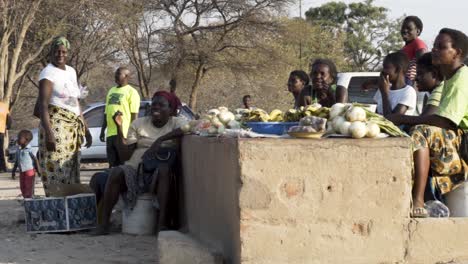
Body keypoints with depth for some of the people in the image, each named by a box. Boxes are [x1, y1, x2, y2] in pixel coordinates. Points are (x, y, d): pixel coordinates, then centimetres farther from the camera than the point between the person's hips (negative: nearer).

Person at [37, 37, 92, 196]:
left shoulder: (71, 71, 16)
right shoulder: (48, 72, -8)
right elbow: (43, 105, -17)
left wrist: (85, 129, 20)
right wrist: (48, 134, -27)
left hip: (73, 128, 8)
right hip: (56, 125, -8)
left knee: (71, 174, 7)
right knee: (57, 172, -11)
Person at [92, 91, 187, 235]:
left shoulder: (176, 122, 6)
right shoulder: (139, 124, 11)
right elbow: (124, 155, 5)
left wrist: (161, 139, -25)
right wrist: (119, 128, -6)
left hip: (160, 174, -2)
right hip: (135, 170, 2)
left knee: (163, 169, -36)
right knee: (116, 173, -28)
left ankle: (162, 222, -38)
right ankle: (104, 224, -25)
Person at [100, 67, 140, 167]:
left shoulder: (131, 92, -3)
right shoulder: (111, 91, 20)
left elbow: (134, 114, -9)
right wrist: (102, 130, 19)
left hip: (124, 134, -7)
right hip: (110, 133, 7)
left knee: (123, 163, -6)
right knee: (112, 163, 10)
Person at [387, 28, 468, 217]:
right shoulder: (450, 78, 19)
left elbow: (444, 121, -25)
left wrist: (402, 119, -19)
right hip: (452, 140, 10)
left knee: (420, 133, -32)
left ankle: (418, 203, -39)